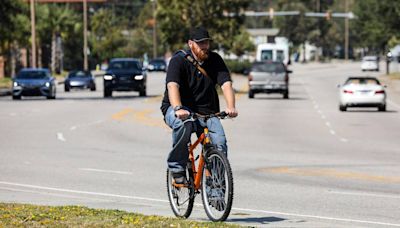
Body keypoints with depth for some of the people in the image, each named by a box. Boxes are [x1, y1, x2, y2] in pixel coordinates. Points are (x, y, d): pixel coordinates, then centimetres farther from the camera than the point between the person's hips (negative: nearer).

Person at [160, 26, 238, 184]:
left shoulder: (215, 60, 2)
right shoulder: (179, 60, -10)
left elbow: (226, 84, -9)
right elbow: (172, 86, -26)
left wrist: (231, 107, -30)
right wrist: (178, 109, -45)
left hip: (206, 112, 3)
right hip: (179, 109, -3)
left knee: (220, 143, -22)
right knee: (183, 124, -38)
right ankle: (177, 168, -24)